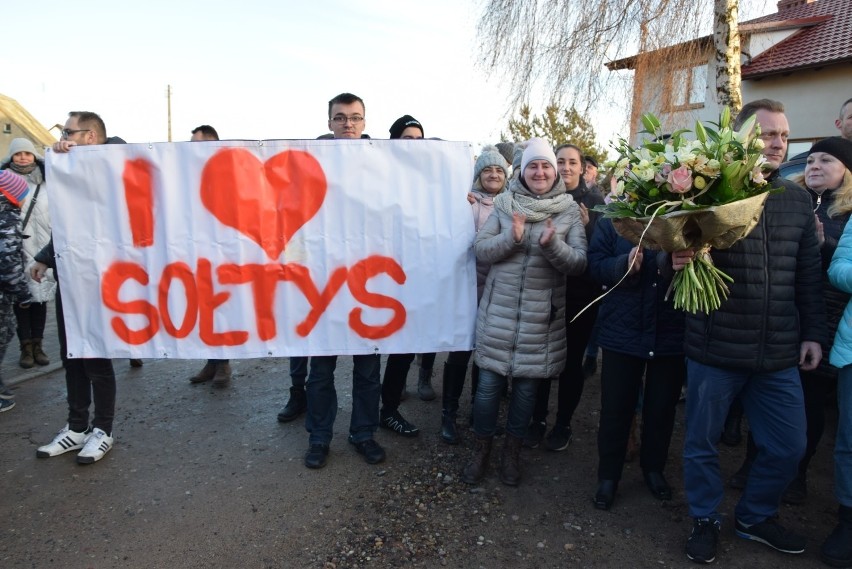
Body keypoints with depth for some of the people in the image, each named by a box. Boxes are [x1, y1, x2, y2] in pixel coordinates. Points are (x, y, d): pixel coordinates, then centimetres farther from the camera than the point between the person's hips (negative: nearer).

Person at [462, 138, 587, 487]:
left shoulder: (570, 211, 0)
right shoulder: (505, 204, 1)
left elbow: (579, 263, -6)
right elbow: (480, 249, -3)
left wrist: (552, 245, -24)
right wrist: (513, 238, -20)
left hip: (541, 315, 0)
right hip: (499, 309, 0)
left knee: (526, 386, 11)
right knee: (489, 383, 5)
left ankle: (512, 451, 32)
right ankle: (482, 448, 27)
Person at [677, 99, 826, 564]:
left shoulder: (798, 200, 10)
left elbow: (808, 275, 13)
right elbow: (679, 246, -6)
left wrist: (813, 332, 10)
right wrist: (680, 261, -29)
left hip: (778, 352, 5)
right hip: (715, 348, -4)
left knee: (788, 445, 12)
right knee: (702, 443, 9)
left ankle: (755, 516, 37)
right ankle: (705, 520, 32)